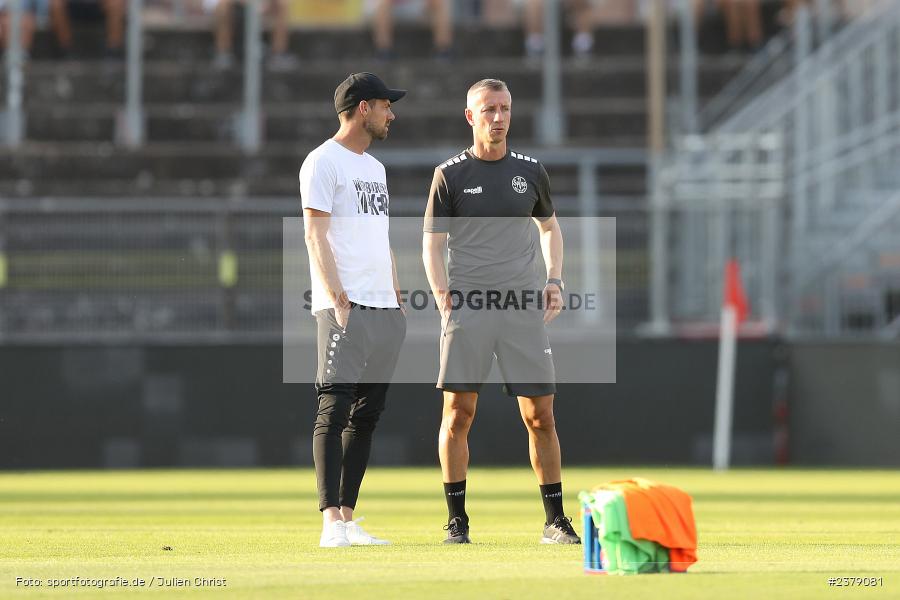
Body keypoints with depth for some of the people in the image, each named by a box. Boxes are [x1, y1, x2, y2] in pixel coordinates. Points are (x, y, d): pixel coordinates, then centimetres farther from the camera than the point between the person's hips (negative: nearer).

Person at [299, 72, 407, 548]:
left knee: (367, 414, 7)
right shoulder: (324, 161, -5)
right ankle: (331, 523, -19)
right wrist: (337, 298, -20)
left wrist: (398, 298, 16)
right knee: (335, 408, -13)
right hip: (344, 308, -9)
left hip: (383, 310, 9)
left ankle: (347, 519, 10)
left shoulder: (374, 167, 22)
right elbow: (315, 234, -12)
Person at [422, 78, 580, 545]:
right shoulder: (450, 174, 3)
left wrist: (554, 280, 10)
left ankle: (555, 520, 8)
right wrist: (442, 296, -12)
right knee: (458, 412, -5)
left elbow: (550, 227, 25)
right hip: (468, 306, -2)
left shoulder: (530, 171, 12)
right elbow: (432, 243, 3)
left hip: (523, 308, 2)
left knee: (540, 415, 0)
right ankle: (457, 520, 3)